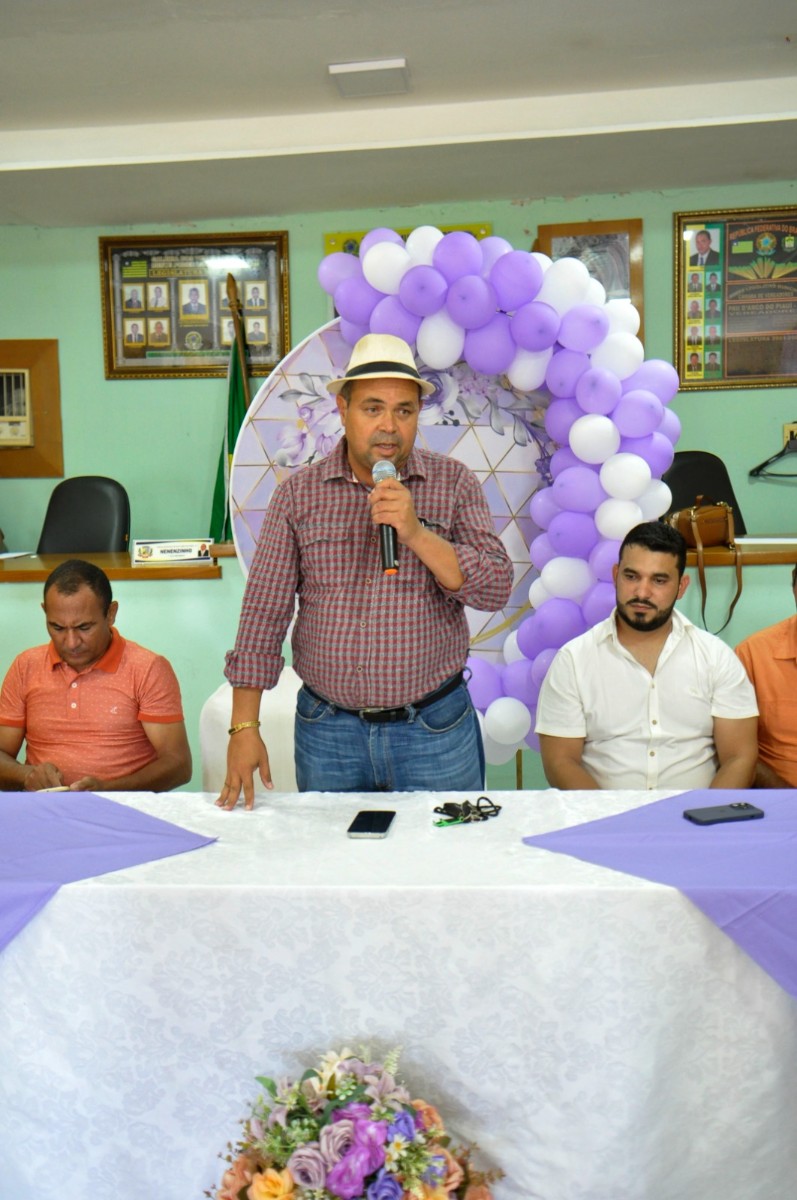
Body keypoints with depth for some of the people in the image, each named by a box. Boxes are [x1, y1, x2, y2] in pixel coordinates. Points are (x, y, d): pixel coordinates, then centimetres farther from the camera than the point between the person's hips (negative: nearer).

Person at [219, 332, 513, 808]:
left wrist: (416, 534, -22)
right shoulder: (299, 493, 0)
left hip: (435, 732, 0)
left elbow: (496, 589, -8)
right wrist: (244, 727, -6)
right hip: (327, 733, 1)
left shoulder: (454, 483, -1)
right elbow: (265, 610, -1)